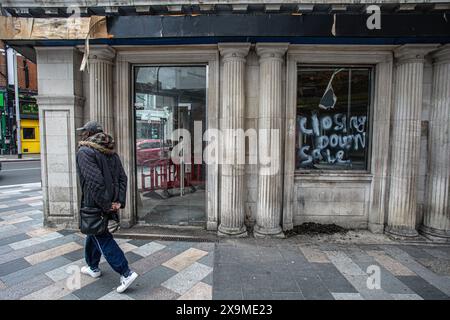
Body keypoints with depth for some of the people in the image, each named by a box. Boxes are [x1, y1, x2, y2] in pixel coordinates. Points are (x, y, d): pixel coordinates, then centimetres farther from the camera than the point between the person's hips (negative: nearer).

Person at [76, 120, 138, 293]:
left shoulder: (84, 152, -15)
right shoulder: (111, 152, 8)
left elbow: (94, 181, -26)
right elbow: (122, 177, 3)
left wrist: (105, 205, -19)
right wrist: (119, 201, -1)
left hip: (95, 205, -8)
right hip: (108, 203, 8)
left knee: (103, 240, 2)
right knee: (93, 234, 26)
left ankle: (126, 273, 2)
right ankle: (93, 267, 44)